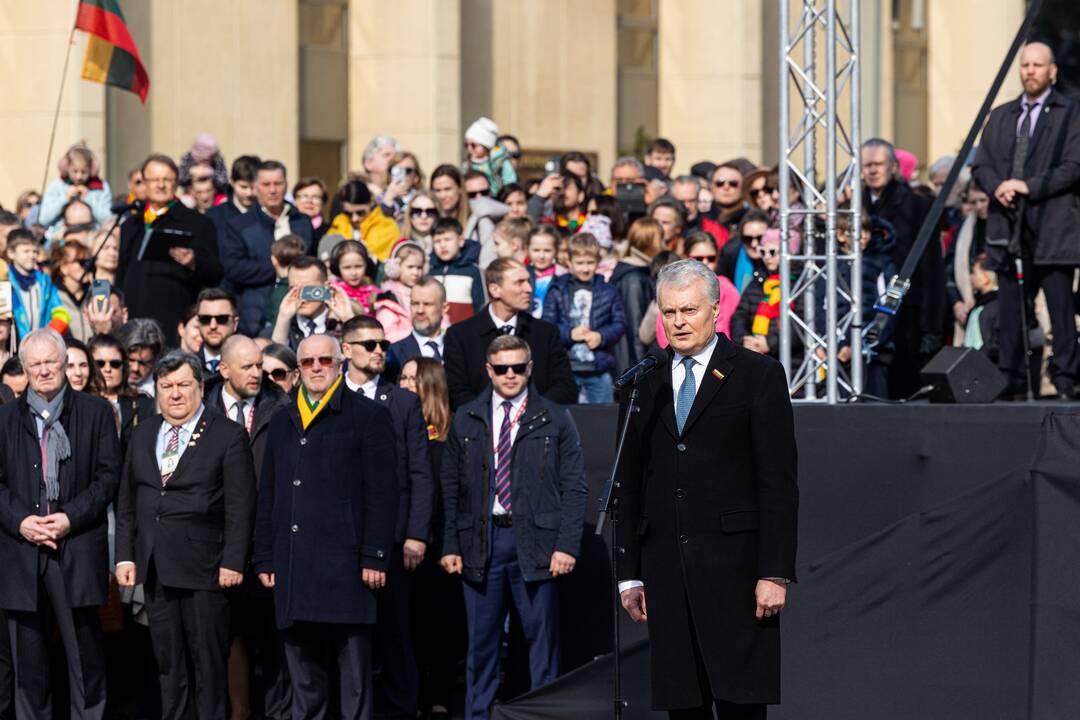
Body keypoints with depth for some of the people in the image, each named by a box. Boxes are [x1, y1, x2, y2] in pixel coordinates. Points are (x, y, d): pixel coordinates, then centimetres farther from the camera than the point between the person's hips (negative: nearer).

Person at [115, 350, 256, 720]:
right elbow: (127, 502, 16)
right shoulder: (142, 435, 15)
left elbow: (240, 506, -6)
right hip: (155, 569, 5)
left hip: (203, 566, -5)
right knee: (168, 662, 8)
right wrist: (125, 556, 8)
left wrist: (233, 562, -12)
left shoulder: (228, 435, -2)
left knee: (208, 662, -1)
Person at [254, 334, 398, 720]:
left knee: (353, 679, -3)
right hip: (293, 569, 5)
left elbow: (382, 494, -3)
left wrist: (375, 558, -10)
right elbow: (267, 496, 20)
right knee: (303, 678, 8)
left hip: (344, 566, -5)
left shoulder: (368, 416, 2)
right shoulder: (282, 423, 19)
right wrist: (264, 559, 12)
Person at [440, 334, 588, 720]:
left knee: (542, 638, 1)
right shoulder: (465, 420, 9)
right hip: (480, 540, 2)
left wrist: (567, 545, -8)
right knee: (481, 641, 6)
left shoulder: (555, 420, 4)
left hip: (536, 541, -2)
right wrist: (450, 545, 3)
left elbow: (575, 487, 1)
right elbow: (451, 488, 11)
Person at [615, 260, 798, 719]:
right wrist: (629, 573, 10)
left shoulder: (759, 375, 1)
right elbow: (630, 484, 15)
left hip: (734, 561, -4)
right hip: (665, 568, 4)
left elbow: (778, 482, -3)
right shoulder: (645, 382, 14)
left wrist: (775, 573, -10)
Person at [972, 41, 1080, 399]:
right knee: (1010, 308, 6)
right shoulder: (1000, 117, 20)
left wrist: (1029, 186, -14)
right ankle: (1012, 380, 10)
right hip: (1008, 227, 5)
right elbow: (981, 164, 16)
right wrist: (997, 187, -5)